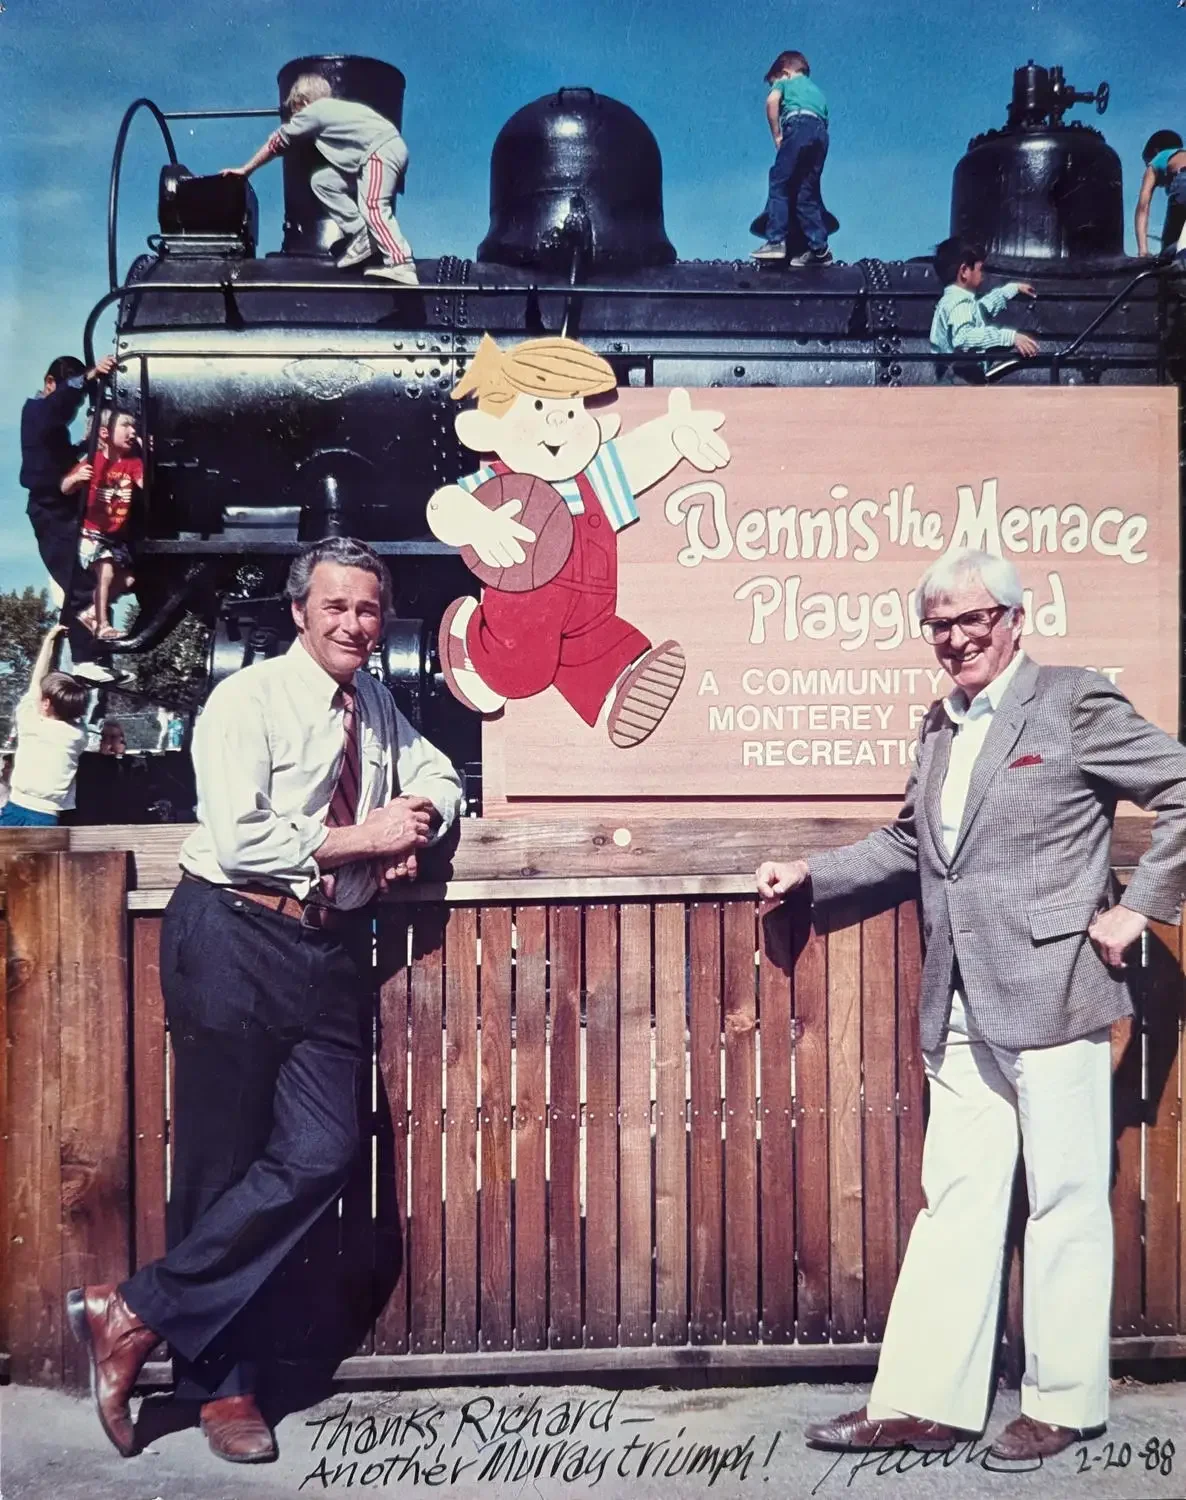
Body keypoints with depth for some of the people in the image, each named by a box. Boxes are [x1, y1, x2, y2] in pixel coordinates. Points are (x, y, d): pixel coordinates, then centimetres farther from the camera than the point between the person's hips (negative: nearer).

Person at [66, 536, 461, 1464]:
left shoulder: (376, 708, 15)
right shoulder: (250, 700, -7)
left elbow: (438, 777, 28)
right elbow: (239, 840, -17)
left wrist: (413, 828, 6)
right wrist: (363, 838, -11)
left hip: (331, 948, 6)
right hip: (235, 941, -6)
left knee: (321, 1154, -5)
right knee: (220, 1165, 2)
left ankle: (137, 1313, 9)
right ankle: (221, 1384, 19)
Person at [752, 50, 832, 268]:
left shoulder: (785, 82, 23)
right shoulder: (817, 90, 40)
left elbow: (772, 100, -1)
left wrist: (777, 135, 2)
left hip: (799, 124, -6)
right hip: (821, 132, 6)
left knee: (779, 184, -5)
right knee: (807, 193, 8)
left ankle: (776, 242, -17)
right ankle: (819, 248, 3)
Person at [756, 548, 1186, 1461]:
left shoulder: (1072, 702, -5)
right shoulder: (941, 725, 16)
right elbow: (910, 843, 25)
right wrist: (812, 874, 17)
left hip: (1052, 989, -6)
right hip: (963, 1008, 7)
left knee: (1065, 1202, 6)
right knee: (955, 1202, 10)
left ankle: (1065, 1403, 22)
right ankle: (924, 1404, 18)